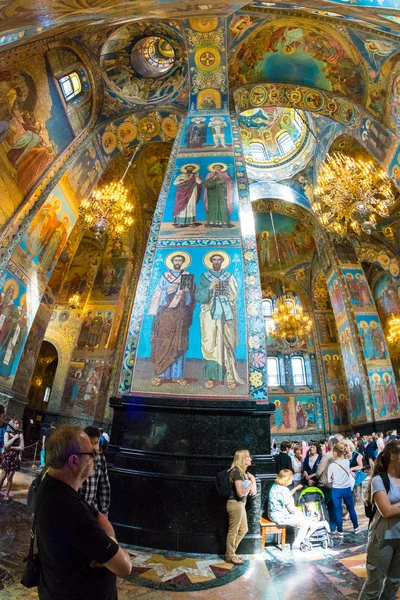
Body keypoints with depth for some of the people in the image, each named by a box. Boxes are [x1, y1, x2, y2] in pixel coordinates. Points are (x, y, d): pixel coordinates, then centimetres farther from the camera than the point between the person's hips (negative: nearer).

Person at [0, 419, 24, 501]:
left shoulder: (20, 434, -1)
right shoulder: (7, 433, -2)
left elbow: (22, 448, -3)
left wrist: (11, 447, -8)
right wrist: (14, 438, -14)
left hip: (15, 458, 1)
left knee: (10, 477, 4)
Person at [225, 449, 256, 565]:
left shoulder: (242, 471, 8)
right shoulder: (237, 472, -21)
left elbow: (252, 477, 24)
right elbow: (240, 493, -24)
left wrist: (253, 486, 6)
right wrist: (251, 485, -14)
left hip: (240, 504, 10)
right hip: (235, 504, -10)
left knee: (243, 530, 18)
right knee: (233, 531, 4)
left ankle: (230, 552, 30)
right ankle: (230, 556, 20)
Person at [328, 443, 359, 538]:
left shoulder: (332, 465, -18)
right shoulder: (347, 461, -10)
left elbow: (329, 480, -9)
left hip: (336, 490, -3)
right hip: (347, 489, 4)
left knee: (338, 511, 9)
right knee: (351, 509, 22)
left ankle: (340, 532, 18)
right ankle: (356, 527, 38)